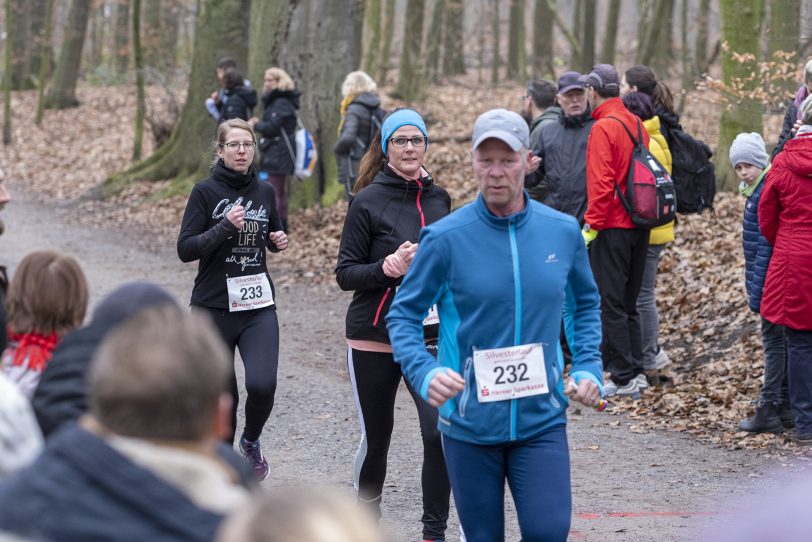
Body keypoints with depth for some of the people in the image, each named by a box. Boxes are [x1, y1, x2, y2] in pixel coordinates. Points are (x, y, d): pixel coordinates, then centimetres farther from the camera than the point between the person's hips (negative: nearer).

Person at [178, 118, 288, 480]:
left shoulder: (264, 192, 7)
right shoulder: (205, 192, -5)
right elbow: (185, 249, -10)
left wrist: (279, 241, 1)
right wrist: (225, 226, -23)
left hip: (258, 306, 2)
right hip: (213, 307, -2)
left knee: (262, 384, -17)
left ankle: (251, 442, 12)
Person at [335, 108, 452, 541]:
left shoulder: (438, 198, 7)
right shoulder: (369, 201, -7)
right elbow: (345, 274, -8)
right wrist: (387, 267, -23)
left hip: (429, 337, 3)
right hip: (374, 340, -3)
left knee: (441, 432, -13)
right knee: (376, 438, 10)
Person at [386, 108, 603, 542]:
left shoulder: (563, 231, 0)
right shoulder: (445, 238, -9)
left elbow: (585, 304, 16)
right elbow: (403, 315, -3)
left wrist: (587, 368, 3)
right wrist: (425, 373, -20)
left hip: (542, 420, 1)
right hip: (469, 424, -1)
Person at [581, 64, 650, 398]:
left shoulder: (603, 128, -14)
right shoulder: (636, 124, 10)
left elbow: (601, 183, -20)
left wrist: (592, 225, -16)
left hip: (612, 228, -8)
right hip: (639, 226, 8)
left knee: (610, 304, -3)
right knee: (629, 303, 16)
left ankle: (623, 377, -3)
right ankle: (635, 371, 19)